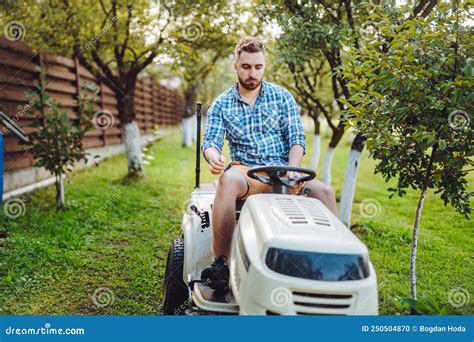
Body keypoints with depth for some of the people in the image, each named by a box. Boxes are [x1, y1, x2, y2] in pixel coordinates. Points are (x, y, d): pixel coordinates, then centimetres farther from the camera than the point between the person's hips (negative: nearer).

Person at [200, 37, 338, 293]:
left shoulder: (282, 97, 11)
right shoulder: (221, 104, 11)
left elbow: (297, 139, 4)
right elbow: (210, 140, 1)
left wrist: (291, 172, -16)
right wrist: (213, 156, -26)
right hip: (246, 171, -1)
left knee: (324, 191, -26)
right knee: (228, 179, -37)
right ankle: (221, 262, -37)